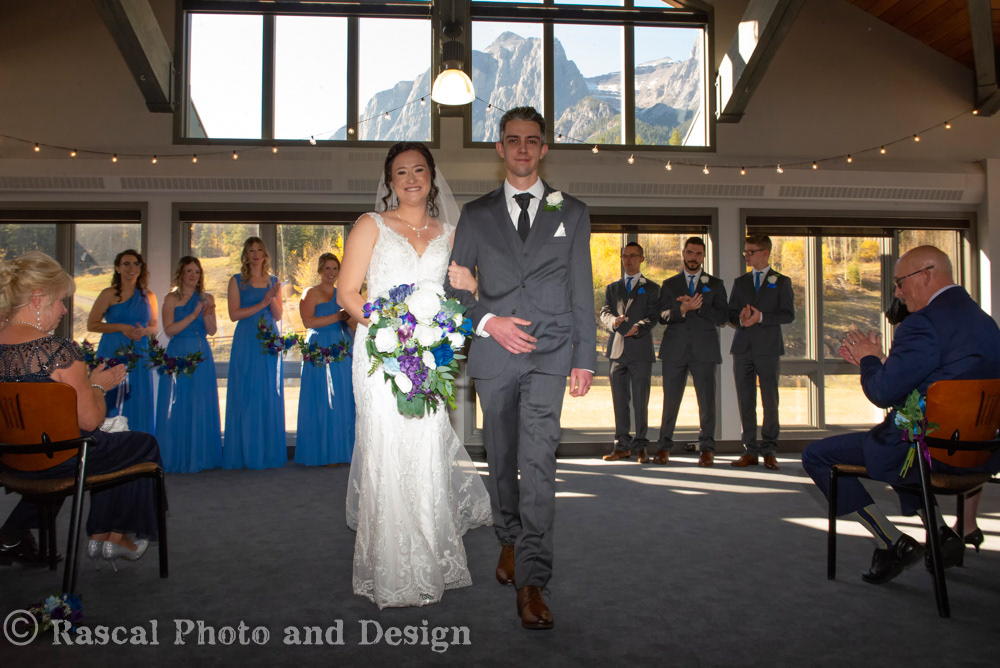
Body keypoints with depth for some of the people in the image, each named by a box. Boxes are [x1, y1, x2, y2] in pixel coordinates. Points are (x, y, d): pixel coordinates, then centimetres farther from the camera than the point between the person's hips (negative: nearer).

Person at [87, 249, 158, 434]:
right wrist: (121, 327, -11)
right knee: (112, 404, -5)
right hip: (112, 354, -3)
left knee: (138, 404, 2)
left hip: (139, 356, 3)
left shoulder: (148, 296, 11)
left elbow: (155, 326, 17)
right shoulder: (109, 294, 1)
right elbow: (91, 324, -1)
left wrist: (144, 331, -6)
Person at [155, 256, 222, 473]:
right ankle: (176, 459, 4)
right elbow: (169, 330, -8)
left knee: (202, 405, 3)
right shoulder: (171, 298, 2)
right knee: (177, 405, -3)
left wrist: (206, 315, -14)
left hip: (202, 356, 3)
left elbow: (212, 331, 4)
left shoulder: (206, 298, 11)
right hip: (178, 354, -3)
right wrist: (193, 315, -14)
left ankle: (200, 456, 11)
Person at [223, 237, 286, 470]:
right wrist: (261, 304, -13)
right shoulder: (237, 281, 4)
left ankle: (268, 453, 8)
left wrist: (273, 298, -9)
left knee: (269, 395, 2)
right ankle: (244, 454, 2)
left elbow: (278, 316, 8)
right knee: (245, 395, -4)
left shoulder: (273, 282, 13)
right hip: (246, 343, -3)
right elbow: (234, 314, -6)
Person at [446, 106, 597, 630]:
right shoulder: (476, 215, 12)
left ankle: (531, 580, -9)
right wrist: (488, 321, -9)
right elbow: (454, 286, 9)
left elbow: (582, 292, 8)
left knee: (538, 461, -12)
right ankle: (509, 541, 34)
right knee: (501, 459, 11)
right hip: (493, 353, 2)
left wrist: (584, 358, 3)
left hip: (549, 354, -2)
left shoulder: (572, 213, 11)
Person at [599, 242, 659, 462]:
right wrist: (613, 321, -17)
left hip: (640, 350, -3)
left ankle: (640, 446, 7)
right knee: (619, 401, 5)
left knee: (641, 401, -1)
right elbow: (604, 313, 6)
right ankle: (622, 446, 12)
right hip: (617, 350, 3)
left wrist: (638, 326, -22)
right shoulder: (612, 288, 19)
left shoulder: (651, 288, 10)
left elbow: (653, 316, -2)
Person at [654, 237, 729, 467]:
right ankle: (664, 446, 12)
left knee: (706, 399, -3)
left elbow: (722, 316, 2)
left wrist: (698, 307, -10)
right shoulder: (669, 284, 14)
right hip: (675, 350, 1)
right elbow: (663, 316, 2)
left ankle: (706, 448, 8)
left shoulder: (715, 284, 13)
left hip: (704, 350, 0)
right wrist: (682, 309, -16)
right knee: (670, 398, 2)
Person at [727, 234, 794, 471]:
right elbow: (731, 313, 13)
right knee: (745, 401, 3)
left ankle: (769, 451, 6)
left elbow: (788, 314, -2)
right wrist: (741, 320, -9)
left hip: (768, 347, -3)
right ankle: (750, 451, 9)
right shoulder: (740, 282, 16)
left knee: (770, 400, -3)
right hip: (743, 346, 3)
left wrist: (761, 317, -14)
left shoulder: (781, 282, 6)